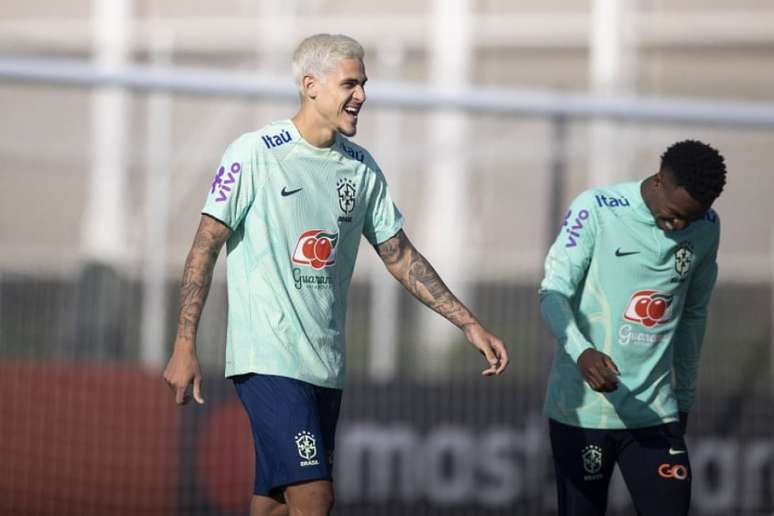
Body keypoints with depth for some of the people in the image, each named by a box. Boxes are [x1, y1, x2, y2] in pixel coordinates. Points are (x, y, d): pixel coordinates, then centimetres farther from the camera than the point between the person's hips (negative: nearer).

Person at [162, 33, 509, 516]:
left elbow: (400, 255, 18)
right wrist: (185, 345, -12)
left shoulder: (361, 167, 11)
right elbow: (206, 245, -6)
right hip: (268, 361, -6)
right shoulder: (256, 154, -7)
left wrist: (469, 323, 12)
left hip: (327, 366, 6)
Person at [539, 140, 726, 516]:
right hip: (582, 409, -4)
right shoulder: (596, 210, -10)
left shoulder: (705, 228, 5)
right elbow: (554, 292, -14)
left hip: (654, 411, 4)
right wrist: (581, 352, -32)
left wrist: (684, 396, 21)